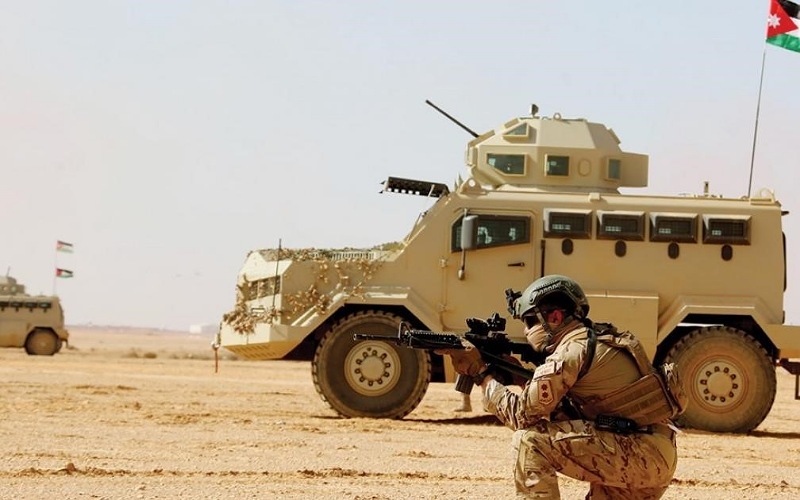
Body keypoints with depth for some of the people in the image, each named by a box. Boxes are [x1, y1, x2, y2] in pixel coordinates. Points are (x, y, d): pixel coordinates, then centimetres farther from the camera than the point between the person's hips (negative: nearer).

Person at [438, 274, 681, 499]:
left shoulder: (572, 350, -11)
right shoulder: (596, 340, 18)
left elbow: (522, 414, -7)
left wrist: (481, 373, 2)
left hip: (639, 455, -9)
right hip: (657, 462, 9)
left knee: (530, 441, -11)